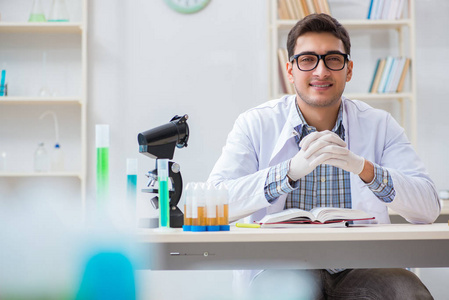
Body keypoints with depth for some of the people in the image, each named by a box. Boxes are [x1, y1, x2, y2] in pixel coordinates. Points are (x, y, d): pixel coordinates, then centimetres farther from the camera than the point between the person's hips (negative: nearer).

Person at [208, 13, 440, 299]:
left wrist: (365, 168, -21)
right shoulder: (255, 125, 2)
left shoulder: (380, 125, 6)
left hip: (360, 266, 2)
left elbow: (429, 208, -4)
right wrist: (291, 170, -25)